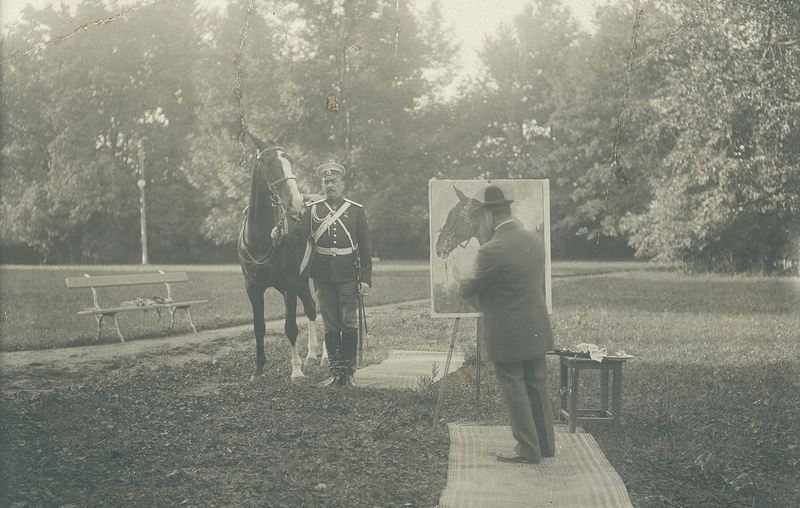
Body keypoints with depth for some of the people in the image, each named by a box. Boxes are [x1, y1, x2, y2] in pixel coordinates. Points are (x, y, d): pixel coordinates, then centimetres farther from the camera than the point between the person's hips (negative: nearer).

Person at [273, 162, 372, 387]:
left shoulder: (356, 210, 4)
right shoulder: (313, 209, 8)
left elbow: (365, 247, 2)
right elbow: (299, 236, -3)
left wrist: (366, 278, -4)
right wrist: (281, 238, -25)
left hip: (348, 275, -1)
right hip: (322, 275, 2)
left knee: (349, 323, 0)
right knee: (330, 325, 6)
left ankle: (349, 372, 10)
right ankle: (336, 372, 13)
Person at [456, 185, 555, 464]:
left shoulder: (492, 251, -22)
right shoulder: (534, 240, 3)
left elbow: (472, 289, -10)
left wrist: (462, 284, 13)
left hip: (507, 336, -8)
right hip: (537, 330, 8)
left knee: (514, 390, 5)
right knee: (537, 387, 17)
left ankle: (527, 448, 13)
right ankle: (546, 443, 27)